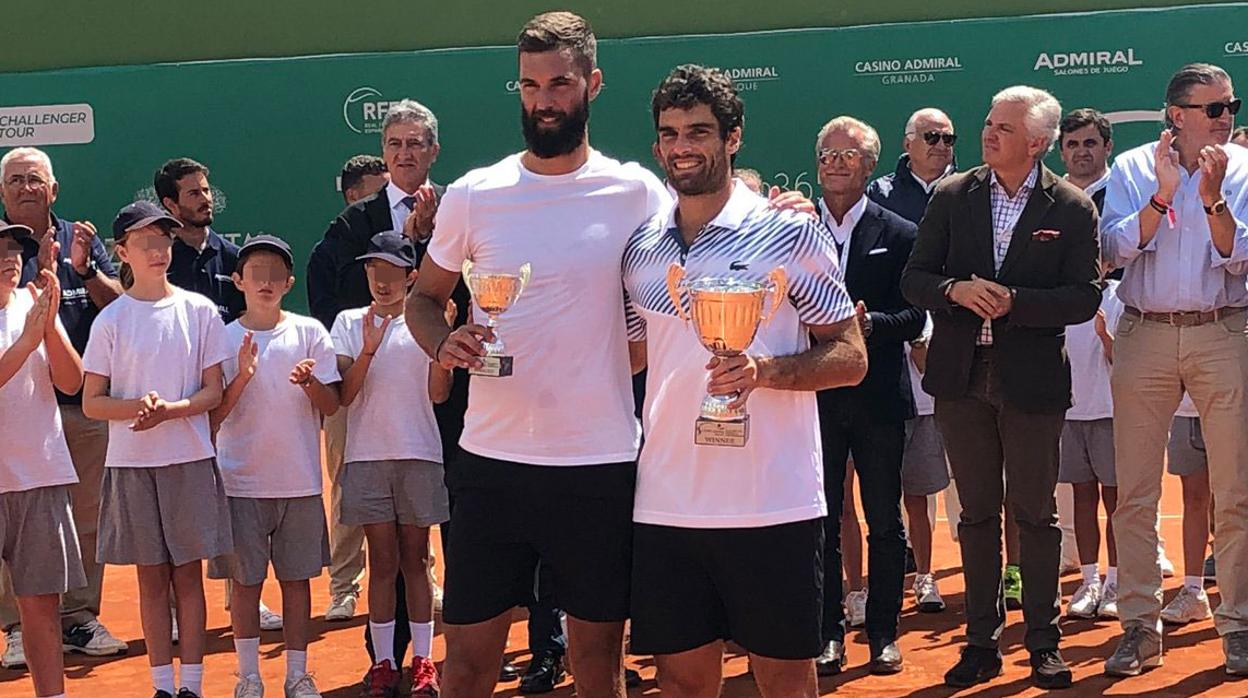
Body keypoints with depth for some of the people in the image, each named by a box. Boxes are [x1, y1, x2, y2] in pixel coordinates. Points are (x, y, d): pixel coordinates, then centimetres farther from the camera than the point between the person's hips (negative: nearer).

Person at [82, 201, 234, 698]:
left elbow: (213, 392, 1)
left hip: (190, 458, 0)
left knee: (188, 573, 4)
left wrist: (169, 409, -17)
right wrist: (137, 405, -18)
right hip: (131, 462, 0)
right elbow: (91, 403, 1)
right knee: (151, 576, 6)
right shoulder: (110, 320, 1)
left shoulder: (199, 310, 1)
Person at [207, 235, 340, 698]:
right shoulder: (224, 337, 1)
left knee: (297, 578, 7)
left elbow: (332, 406, 2)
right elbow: (212, 415, -2)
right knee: (245, 581, 4)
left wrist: (310, 383, -18)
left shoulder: (309, 333, 3)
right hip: (242, 481, -1)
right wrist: (241, 377, -17)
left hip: (300, 481, 1)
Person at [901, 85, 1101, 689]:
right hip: (962, 377, 3)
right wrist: (956, 289, -17)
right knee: (977, 513, 10)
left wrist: (1014, 301, -19)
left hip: (1032, 380, -2)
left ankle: (1044, 642, 17)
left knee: (1034, 513, 6)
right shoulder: (952, 197, 3)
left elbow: (1084, 298, -8)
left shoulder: (1072, 209, -4)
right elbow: (913, 280, 3)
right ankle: (982, 643, 19)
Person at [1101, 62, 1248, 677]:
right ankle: (1140, 626, 11)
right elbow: (1116, 250, -6)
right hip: (1144, 335, 1)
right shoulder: (1131, 170, 4)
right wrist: (1163, 194, -16)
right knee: (1135, 493, 3)